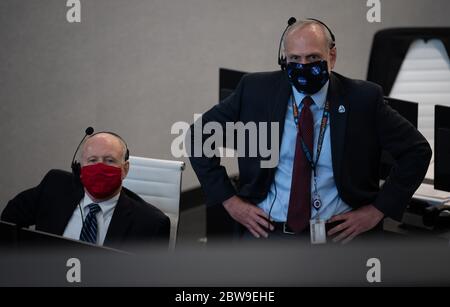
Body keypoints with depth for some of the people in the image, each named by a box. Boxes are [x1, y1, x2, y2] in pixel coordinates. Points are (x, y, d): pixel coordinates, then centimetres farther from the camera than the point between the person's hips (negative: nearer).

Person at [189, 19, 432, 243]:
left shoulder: (362, 99, 0)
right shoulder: (255, 90, 2)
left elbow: (417, 150, 7)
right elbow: (200, 134, 10)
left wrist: (378, 210, 0)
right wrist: (229, 200, 2)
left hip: (338, 234, 0)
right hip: (266, 231, 0)